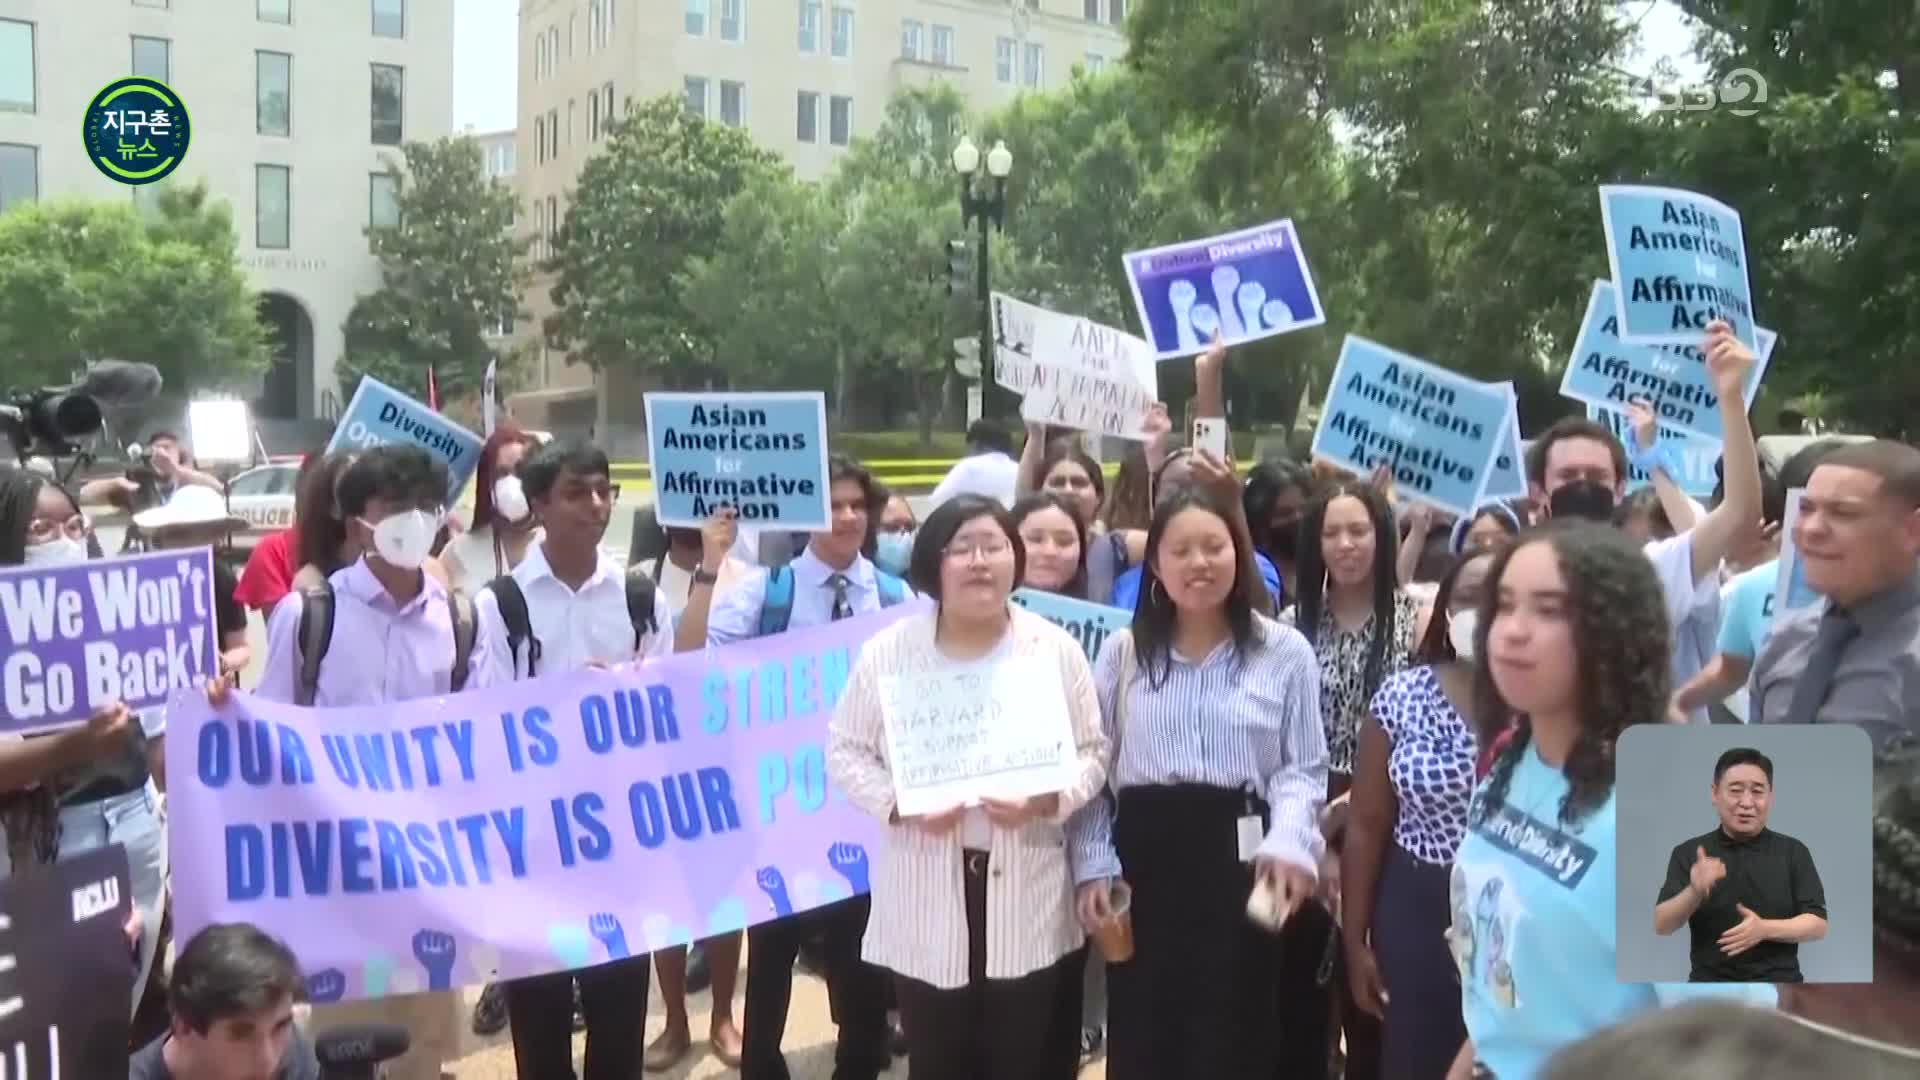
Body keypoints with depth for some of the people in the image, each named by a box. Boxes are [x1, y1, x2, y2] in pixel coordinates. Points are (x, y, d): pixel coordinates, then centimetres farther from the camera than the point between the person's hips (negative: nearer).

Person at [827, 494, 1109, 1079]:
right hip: (925, 903, 0)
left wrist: (1045, 800, -16)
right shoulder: (887, 651, -2)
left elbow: (1093, 752, 4)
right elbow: (845, 751, 3)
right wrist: (901, 805, -14)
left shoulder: (1057, 649, 0)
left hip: (1028, 902, 1)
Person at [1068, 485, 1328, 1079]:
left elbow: (1302, 769, 0)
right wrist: (1093, 866, -1)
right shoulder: (1122, 652, 7)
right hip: (1144, 858, 2)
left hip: (1242, 860, -1)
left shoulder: (1285, 652, 2)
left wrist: (1289, 843, -19)